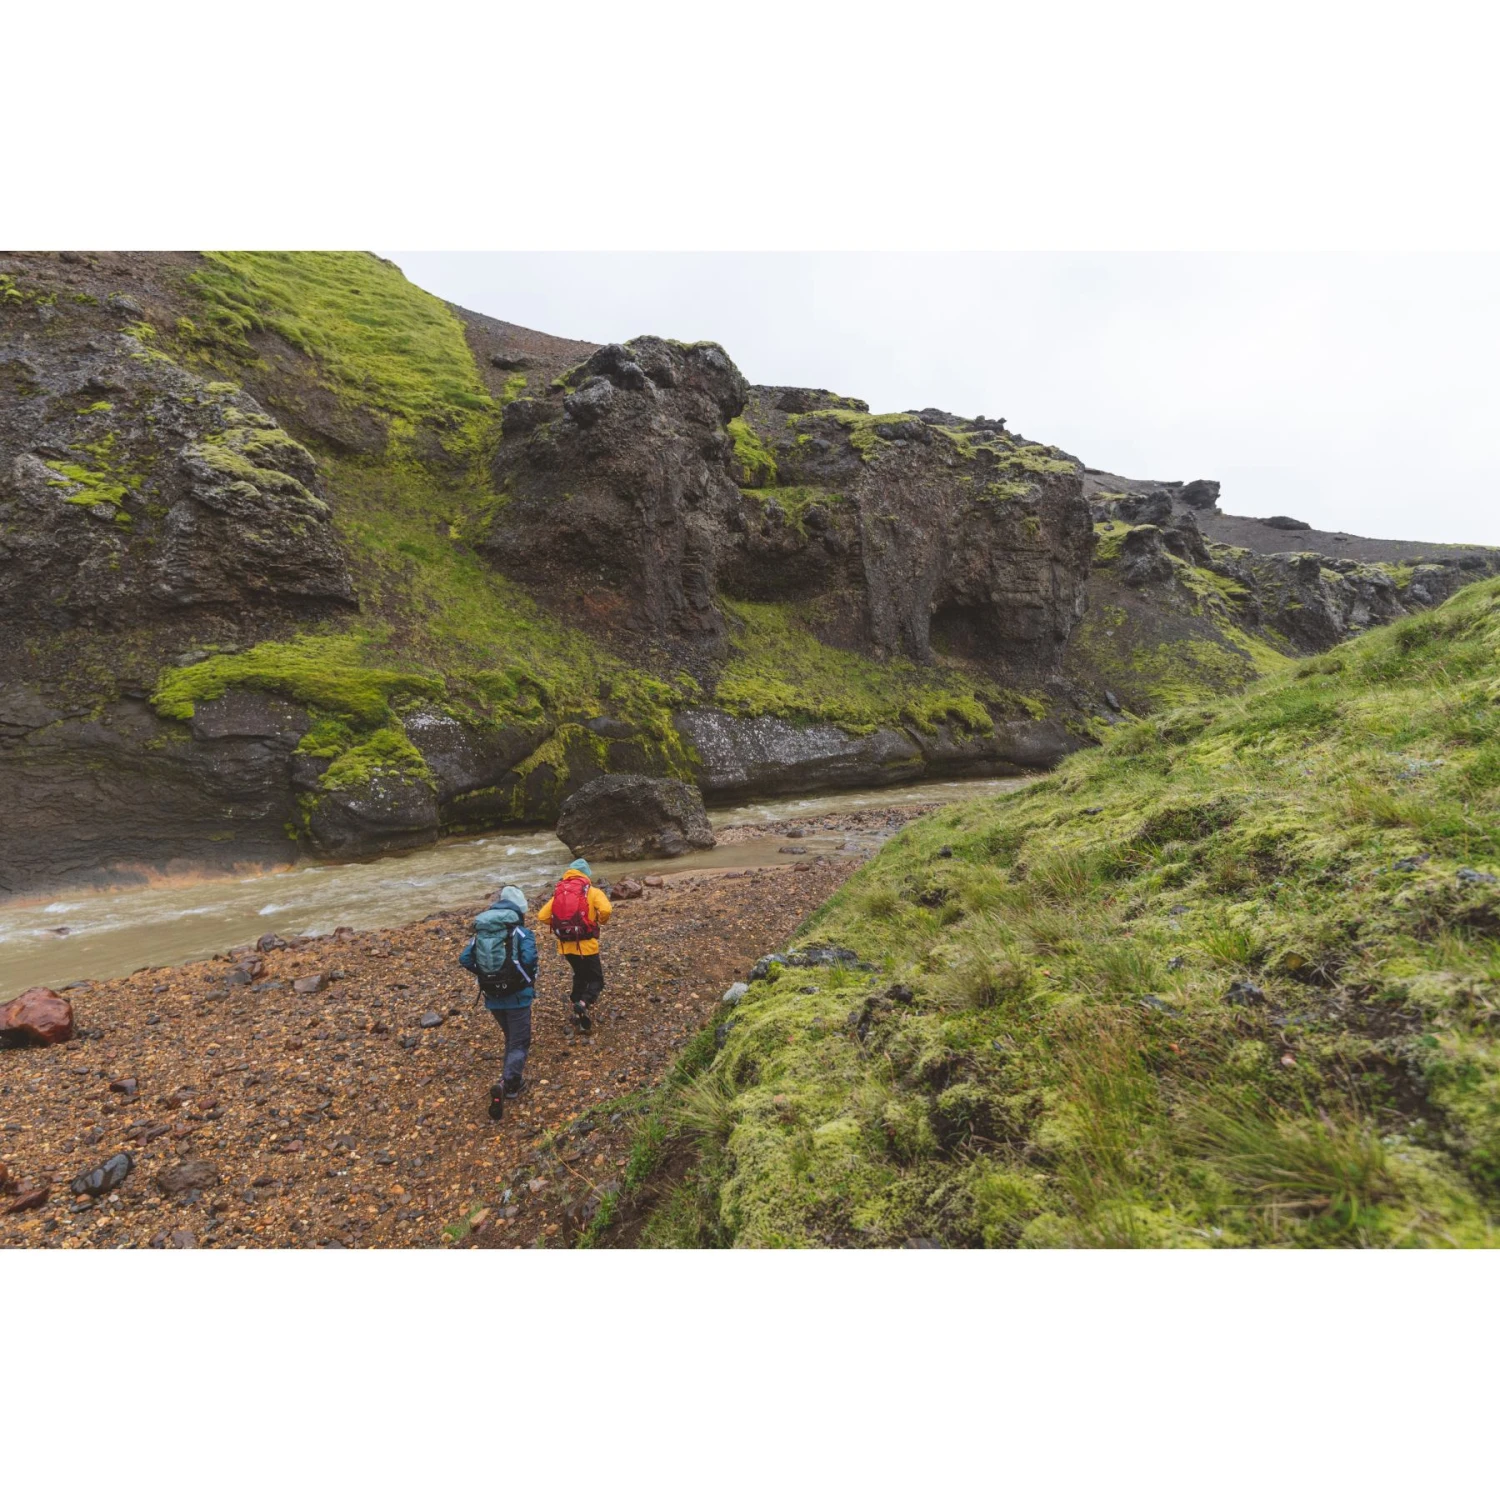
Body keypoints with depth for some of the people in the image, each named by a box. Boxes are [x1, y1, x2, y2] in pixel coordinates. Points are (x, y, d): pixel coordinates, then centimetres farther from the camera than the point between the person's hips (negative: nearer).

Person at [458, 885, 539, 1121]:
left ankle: (513, 1082, 31)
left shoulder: (481, 931, 4)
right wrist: (530, 979, -5)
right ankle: (505, 1083, -15)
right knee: (519, 1043, 5)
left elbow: (465, 959, -2)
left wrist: (486, 974, 9)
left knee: (511, 1038, 25)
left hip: (492, 997, 6)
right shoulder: (521, 932, -13)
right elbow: (529, 959, -26)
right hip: (517, 995, -5)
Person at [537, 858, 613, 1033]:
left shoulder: (559, 893, 7)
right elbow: (606, 910, -22)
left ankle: (578, 1010, 23)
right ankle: (584, 1004, -17)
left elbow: (542, 916, 3)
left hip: (566, 945, 5)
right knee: (596, 979, 9)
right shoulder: (592, 892, -6)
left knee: (580, 976, 27)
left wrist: (560, 924, 15)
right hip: (586, 945, -5)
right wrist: (601, 920, -1)